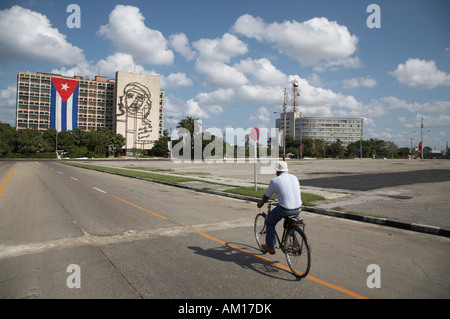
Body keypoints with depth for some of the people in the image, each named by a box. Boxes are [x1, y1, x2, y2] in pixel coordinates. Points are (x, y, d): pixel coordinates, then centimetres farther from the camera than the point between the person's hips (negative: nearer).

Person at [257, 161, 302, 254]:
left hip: (284, 210, -5)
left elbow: (266, 196, 5)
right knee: (291, 217, 40)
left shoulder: (275, 180, -6)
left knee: (269, 222, 21)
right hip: (298, 210, 6)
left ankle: (270, 247, 27)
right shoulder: (295, 178, 11)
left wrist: (260, 203, 26)